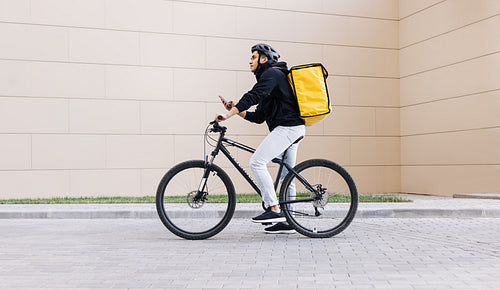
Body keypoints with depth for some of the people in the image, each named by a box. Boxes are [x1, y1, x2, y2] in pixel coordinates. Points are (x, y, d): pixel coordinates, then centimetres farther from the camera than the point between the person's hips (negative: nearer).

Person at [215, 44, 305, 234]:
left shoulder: (272, 73, -4)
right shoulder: (269, 76, 26)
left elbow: (253, 96, -20)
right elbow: (259, 117, 20)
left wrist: (228, 114, -24)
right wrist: (236, 110, 10)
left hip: (287, 127, -11)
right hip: (293, 128, 11)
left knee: (257, 162, -17)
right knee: (286, 176, 11)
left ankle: (274, 209, -18)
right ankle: (286, 222, 15)